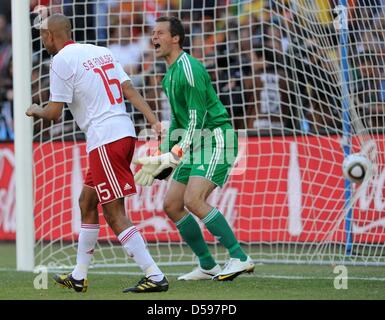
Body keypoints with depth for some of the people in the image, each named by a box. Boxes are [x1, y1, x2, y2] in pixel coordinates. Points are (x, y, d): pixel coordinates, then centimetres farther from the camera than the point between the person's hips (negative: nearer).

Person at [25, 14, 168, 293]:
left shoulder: (61, 61, -7)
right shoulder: (101, 52, 16)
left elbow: (54, 113, -6)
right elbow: (129, 90, 9)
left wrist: (35, 111, 16)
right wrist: (155, 122, 2)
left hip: (104, 139, -9)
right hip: (125, 131, 9)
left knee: (114, 214, -6)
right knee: (87, 202, 19)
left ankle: (155, 277, -11)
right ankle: (79, 277, 27)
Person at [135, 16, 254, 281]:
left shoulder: (189, 68, -14)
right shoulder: (169, 76, 17)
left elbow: (197, 116, -20)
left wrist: (175, 155, -23)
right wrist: (161, 158, 20)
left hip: (215, 138, -10)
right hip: (195, 145, 10)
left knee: (194, 200, -24)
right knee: (172, 205, 5)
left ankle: (240, 258, -19)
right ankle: (208, 267, 11)